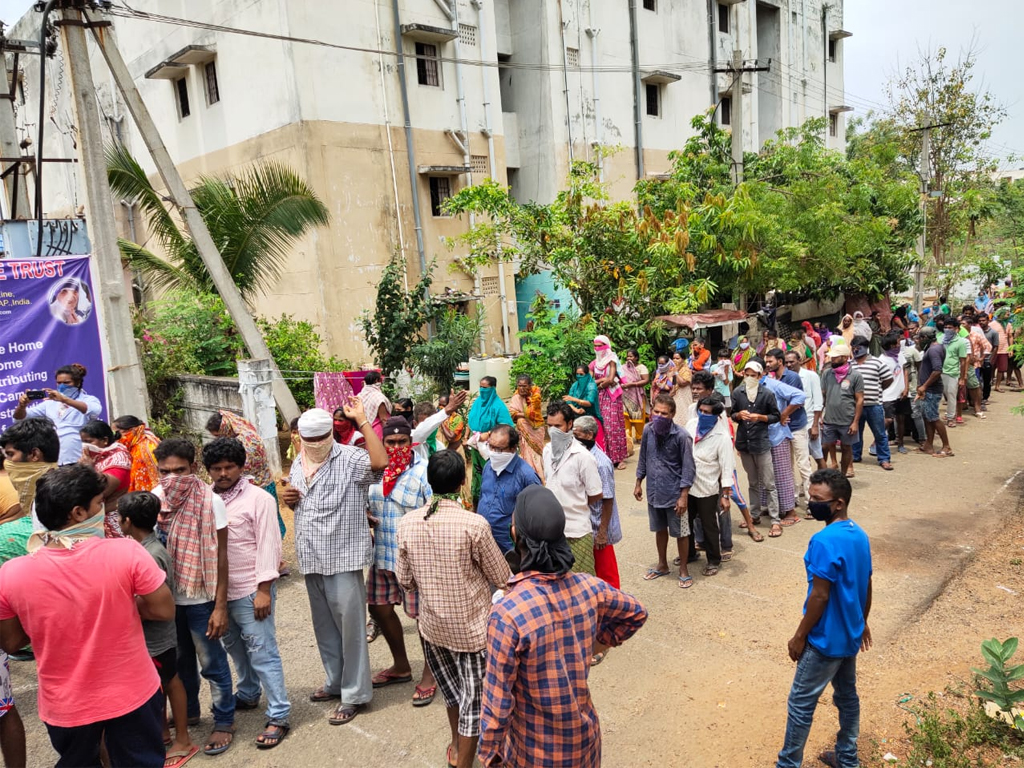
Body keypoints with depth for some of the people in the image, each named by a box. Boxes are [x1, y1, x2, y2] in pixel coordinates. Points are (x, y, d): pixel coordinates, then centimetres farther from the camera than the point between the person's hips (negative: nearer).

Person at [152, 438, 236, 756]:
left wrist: (220, 606, -14)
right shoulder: (154, 500, -5)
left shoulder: (210, 502, -17)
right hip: (166, 596, 4)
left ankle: (224, 721, 24)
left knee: (212, 662, 7)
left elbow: (220, 556, -13)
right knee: (179, 659, 20)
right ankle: (188, 711, 41)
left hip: (200, 598, -4)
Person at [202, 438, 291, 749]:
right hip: (218, 590, 5)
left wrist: (264, 590, -14)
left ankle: (278, 717, 7)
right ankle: (248, 694, 41)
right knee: (235, 648, 21)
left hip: (251, 591, -5)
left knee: (262, 653, -1)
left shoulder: (259, 498, -9)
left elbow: (268, 546, -11)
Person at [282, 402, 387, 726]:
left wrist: (362, 420, -31)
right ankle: (336, 681, 37)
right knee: (324, 626, 20)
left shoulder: (349, 459, -13)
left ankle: (354, 693, 15)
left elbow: (380, 462, -35)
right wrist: (288, 499, 0)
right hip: (312, 559, 8)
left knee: (350, 626, 2)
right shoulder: (298, 465, 11)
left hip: (342, 557, -8)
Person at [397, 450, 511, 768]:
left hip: (433, 625, 5)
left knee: (452, 689, 28)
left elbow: (405, 580, 1)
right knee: (474, 699, 13)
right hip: (473, 627, -5)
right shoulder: (474, 524, -23)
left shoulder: (407, 523, -11)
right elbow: (503, 579, -11)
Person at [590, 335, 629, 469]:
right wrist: (603, 380, -9)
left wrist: (598, 385, -3)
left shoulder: (611, 361, -4)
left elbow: (610, 380, -14)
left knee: (613, 425, -9)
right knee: (602, 426, -1)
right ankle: (606, 457, 2)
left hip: (612, 396, -5)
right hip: (600, 397, 5)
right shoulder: (594, 363, 11)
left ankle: (618, 458, -8)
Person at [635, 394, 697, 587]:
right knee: (660, 529, 21)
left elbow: (688, 468, -15)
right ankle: (662, 565, 39)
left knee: (680, 533, 10)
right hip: (654, 492, 5)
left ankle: (683, 570, 27)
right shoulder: (648, 431, -5)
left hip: (674, 494, -5)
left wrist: (684, 495, -17)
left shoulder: (681, 436, -19)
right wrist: (638, 483, 11)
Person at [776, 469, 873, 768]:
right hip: (850, 635, 9)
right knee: (847, 696, 22)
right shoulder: (860, 535, 1)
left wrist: (799, 636, -14)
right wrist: (862, 623, 24)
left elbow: (819, 596, -25)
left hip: (826, 639, -9)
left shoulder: (824, 541, -28)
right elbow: (866, 586, 11)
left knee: (801, 703, 5)